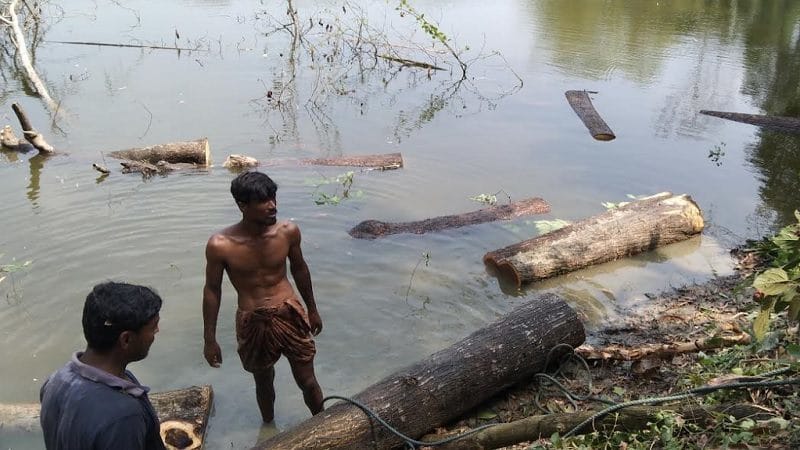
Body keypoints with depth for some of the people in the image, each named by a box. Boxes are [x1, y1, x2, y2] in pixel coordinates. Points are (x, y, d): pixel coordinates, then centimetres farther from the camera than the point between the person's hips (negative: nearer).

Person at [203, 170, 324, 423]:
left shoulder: (288, 231, -13)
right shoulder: (220, 245, -19)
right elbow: (212, 290, -6)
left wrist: (312, 309, 15)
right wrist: (210, 339, -1)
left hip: (290, 315, 1)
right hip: (253, 323, -1)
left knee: (307, 382, 11)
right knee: (263, 382, 21)